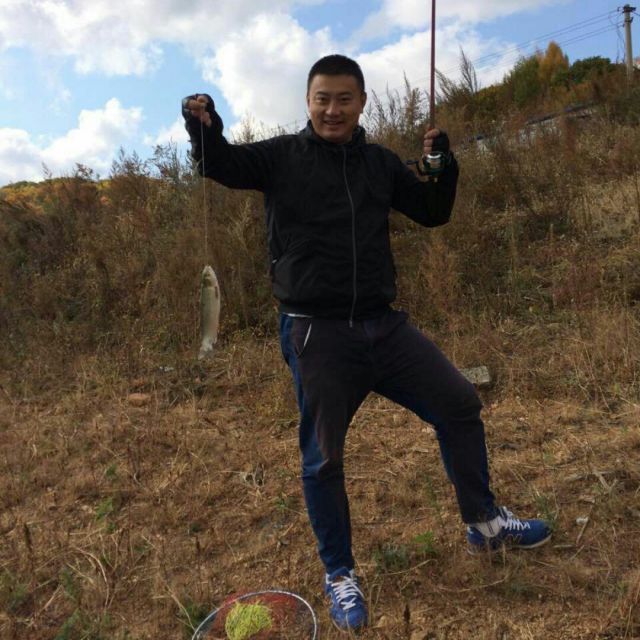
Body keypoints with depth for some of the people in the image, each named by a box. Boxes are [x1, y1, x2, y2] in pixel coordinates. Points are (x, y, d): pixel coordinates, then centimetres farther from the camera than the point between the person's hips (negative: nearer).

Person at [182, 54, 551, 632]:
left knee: (461, 405, 9)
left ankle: (484, 522, 32)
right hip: (317, 335, -4)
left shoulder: (381, 163, 12)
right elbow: (222, 164, -7)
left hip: (384, 324, 5)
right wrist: (204, 126, -28)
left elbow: (434, 213, 17)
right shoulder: (281, 156, 1)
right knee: (323, 458, 3)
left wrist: (444, 163, -1)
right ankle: (340, 574, 27)